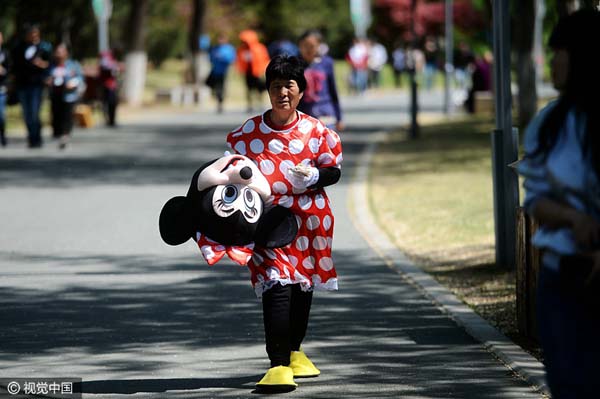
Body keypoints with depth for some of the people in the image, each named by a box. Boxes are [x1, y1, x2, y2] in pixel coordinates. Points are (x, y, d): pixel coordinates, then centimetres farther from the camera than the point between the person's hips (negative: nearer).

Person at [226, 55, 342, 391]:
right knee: (276, 287, -17)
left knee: (303, 286, 17)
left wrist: (314, 176, -16)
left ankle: (294, 351, 39)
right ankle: (279, 365, -19)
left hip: (309, 218, 3)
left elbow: (334, 171, 4)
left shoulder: (317, 132, -1)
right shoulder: (249, 132, -2)